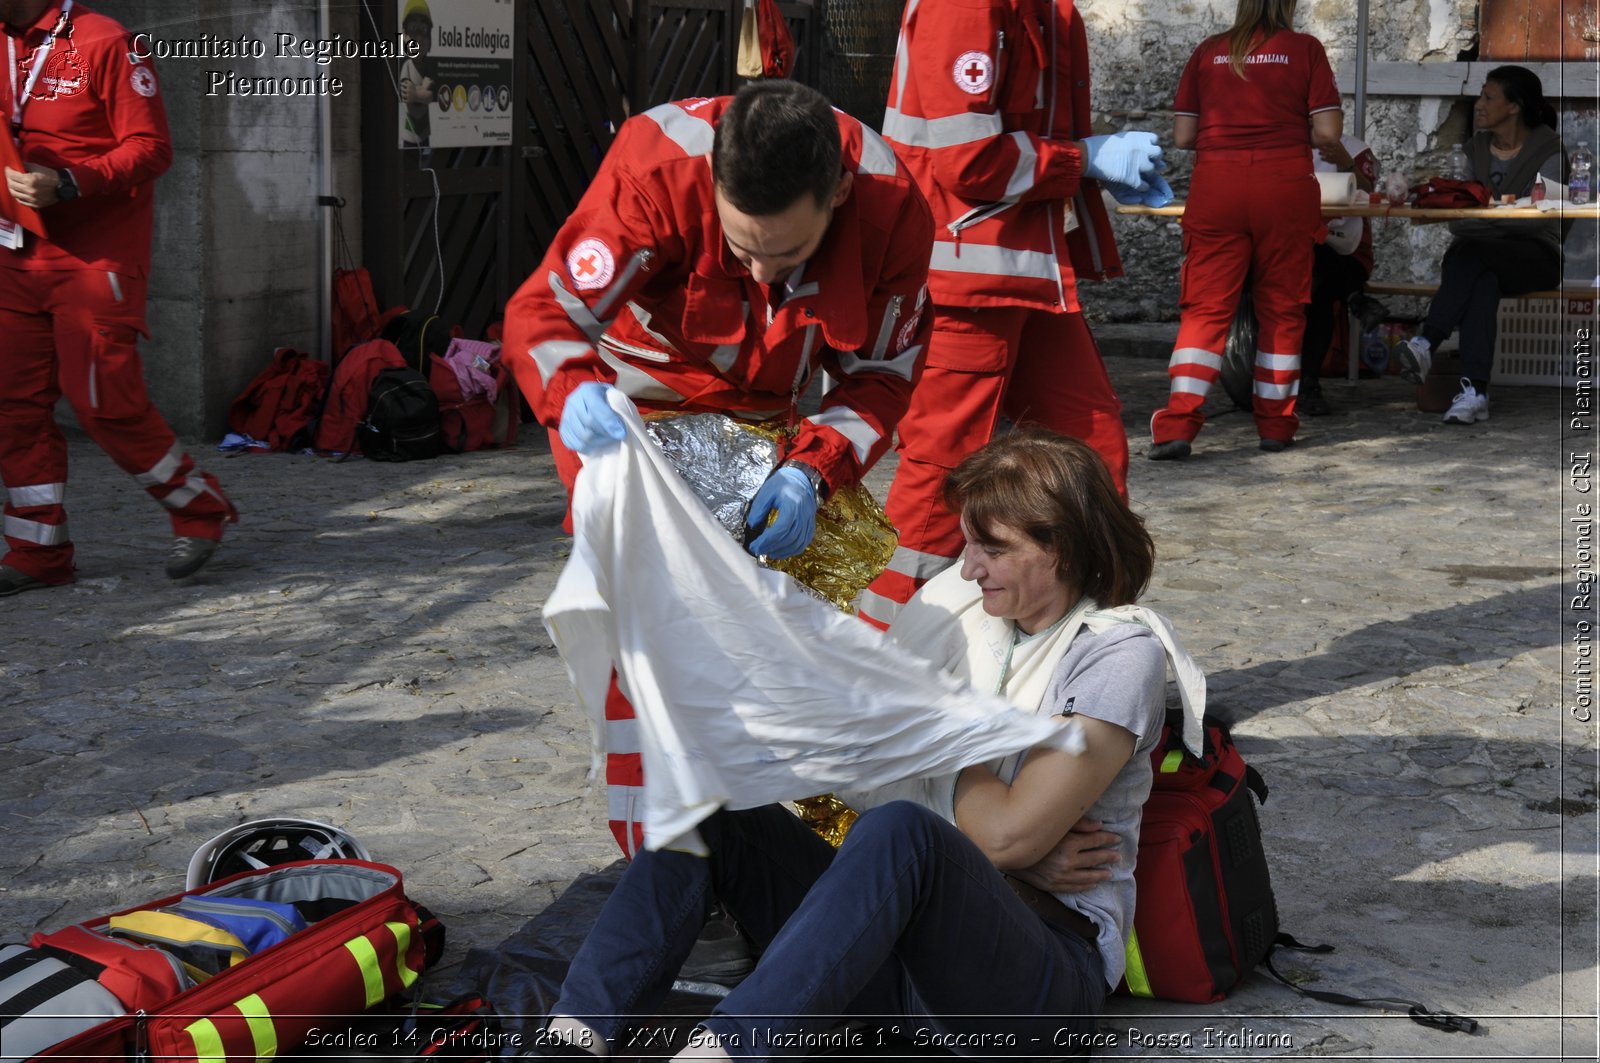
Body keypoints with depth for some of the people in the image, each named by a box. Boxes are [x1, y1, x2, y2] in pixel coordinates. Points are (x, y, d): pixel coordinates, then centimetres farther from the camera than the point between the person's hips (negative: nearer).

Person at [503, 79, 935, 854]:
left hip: (762, 419, 4)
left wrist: (809, 470, -28)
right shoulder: (656, 172, -34)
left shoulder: (890, 207, -23)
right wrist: (573, 396, -49)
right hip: (630, 411, -3)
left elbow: (882, 376, -11)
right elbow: (543, 311, -27)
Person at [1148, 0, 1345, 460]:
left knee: (1206, 306, 0)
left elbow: (1182, 136, 8)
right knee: (1281, 306, 10)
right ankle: (1275, 423, 16)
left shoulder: (1209, 51, 9)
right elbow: (1326, 133, -1)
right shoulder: (1305, 48, 4)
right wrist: (1347, 163, 20)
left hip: (1215, 185, 1)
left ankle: (1177, 425, -13)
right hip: (1285, 186, -1)